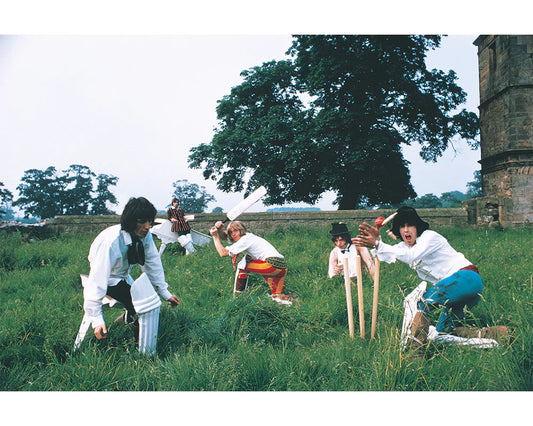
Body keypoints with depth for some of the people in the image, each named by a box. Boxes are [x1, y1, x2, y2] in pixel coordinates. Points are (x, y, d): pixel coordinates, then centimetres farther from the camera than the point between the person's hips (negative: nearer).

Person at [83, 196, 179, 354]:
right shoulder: (110, 242, -36)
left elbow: (153, 264, -5)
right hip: (109, 279, -7)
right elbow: (97, 281, -35)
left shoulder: (145, 235, -17)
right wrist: (96, 320, -36)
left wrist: (165, 293, -4)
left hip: (124, 276, 7)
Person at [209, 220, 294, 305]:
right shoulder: (246, 236, 20)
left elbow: (223, 253, -9)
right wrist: (219, 229, 7)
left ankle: (237, 294, 9)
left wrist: (215, 236, -1)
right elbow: (224, 236, 28)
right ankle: (278, 296, 29)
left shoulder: (245, 240, -7)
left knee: (242, 265, -1)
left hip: (274, 265, -10)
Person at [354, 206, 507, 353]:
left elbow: (411, 256, -31)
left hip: (466, 278, -10)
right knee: (443, 332, 8)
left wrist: (378, 243, -36)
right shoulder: (405, 246, 12)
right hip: (455, 285, 10)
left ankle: (414, 350, -23)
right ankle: (493, 333, 10)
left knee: (422, 303, -22)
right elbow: (388, 256, -9)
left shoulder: (430, 236, -11)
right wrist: (376, 242, -31)